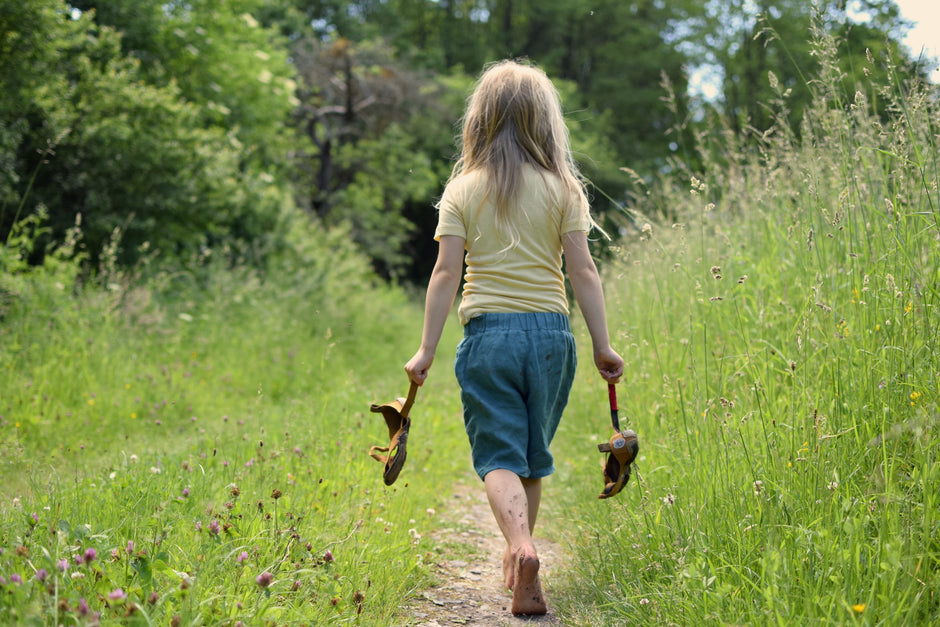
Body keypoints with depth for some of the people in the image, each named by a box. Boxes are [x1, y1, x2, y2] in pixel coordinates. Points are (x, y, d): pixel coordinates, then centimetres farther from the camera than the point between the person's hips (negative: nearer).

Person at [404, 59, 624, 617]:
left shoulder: (462, 190, 1)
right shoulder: (563, 188, 1)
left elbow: (446, 273, -4)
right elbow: (583, 271, -2)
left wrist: (428, 349, 0)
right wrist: (603, 345, 4)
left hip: (488, 332, -1)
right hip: (551, 331, 1)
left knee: (499, 456, 0)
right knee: (533, 455, 15)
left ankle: (521, 547, -27)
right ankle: (521, 569, 23)